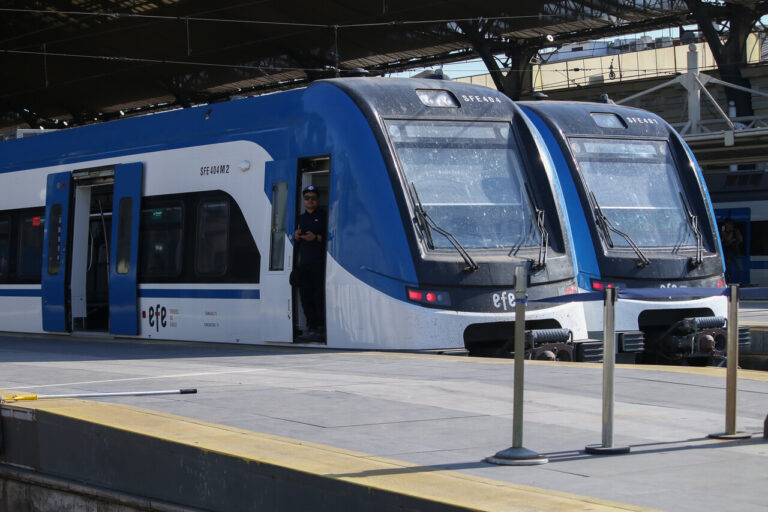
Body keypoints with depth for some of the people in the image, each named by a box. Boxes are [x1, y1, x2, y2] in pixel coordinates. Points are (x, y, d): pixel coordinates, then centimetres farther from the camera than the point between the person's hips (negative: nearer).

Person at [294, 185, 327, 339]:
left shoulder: (323, 216, 3)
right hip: (303, 262, 6)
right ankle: (311, 327, 7)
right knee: (305, 296, 3)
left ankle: (321, 327, -8)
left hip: (318, 262, -6)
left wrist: (316, 238, -17)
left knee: (319, 296, -10)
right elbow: (296, 241, 27)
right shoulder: (301, 218, 22)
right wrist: (296, 237, 5)